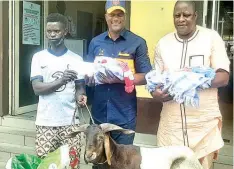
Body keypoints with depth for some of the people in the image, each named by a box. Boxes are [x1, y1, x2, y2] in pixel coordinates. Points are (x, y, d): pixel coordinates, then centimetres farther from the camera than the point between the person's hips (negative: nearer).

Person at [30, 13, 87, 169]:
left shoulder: (76, 59, 6)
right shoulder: (39, 57, 3)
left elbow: (80, 87, 8)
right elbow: (37, 88, -5)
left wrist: (80, 96, -16)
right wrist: (61, 81, -21)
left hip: (70, 122, 1)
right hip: (46, 122, 0)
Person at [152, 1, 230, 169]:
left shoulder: (212, 37, -1)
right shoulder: (163, 43, 7)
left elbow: (223, 77, -5)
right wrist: (156, 93, -11)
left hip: (204, 122, -2)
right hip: (172, 122, 2)